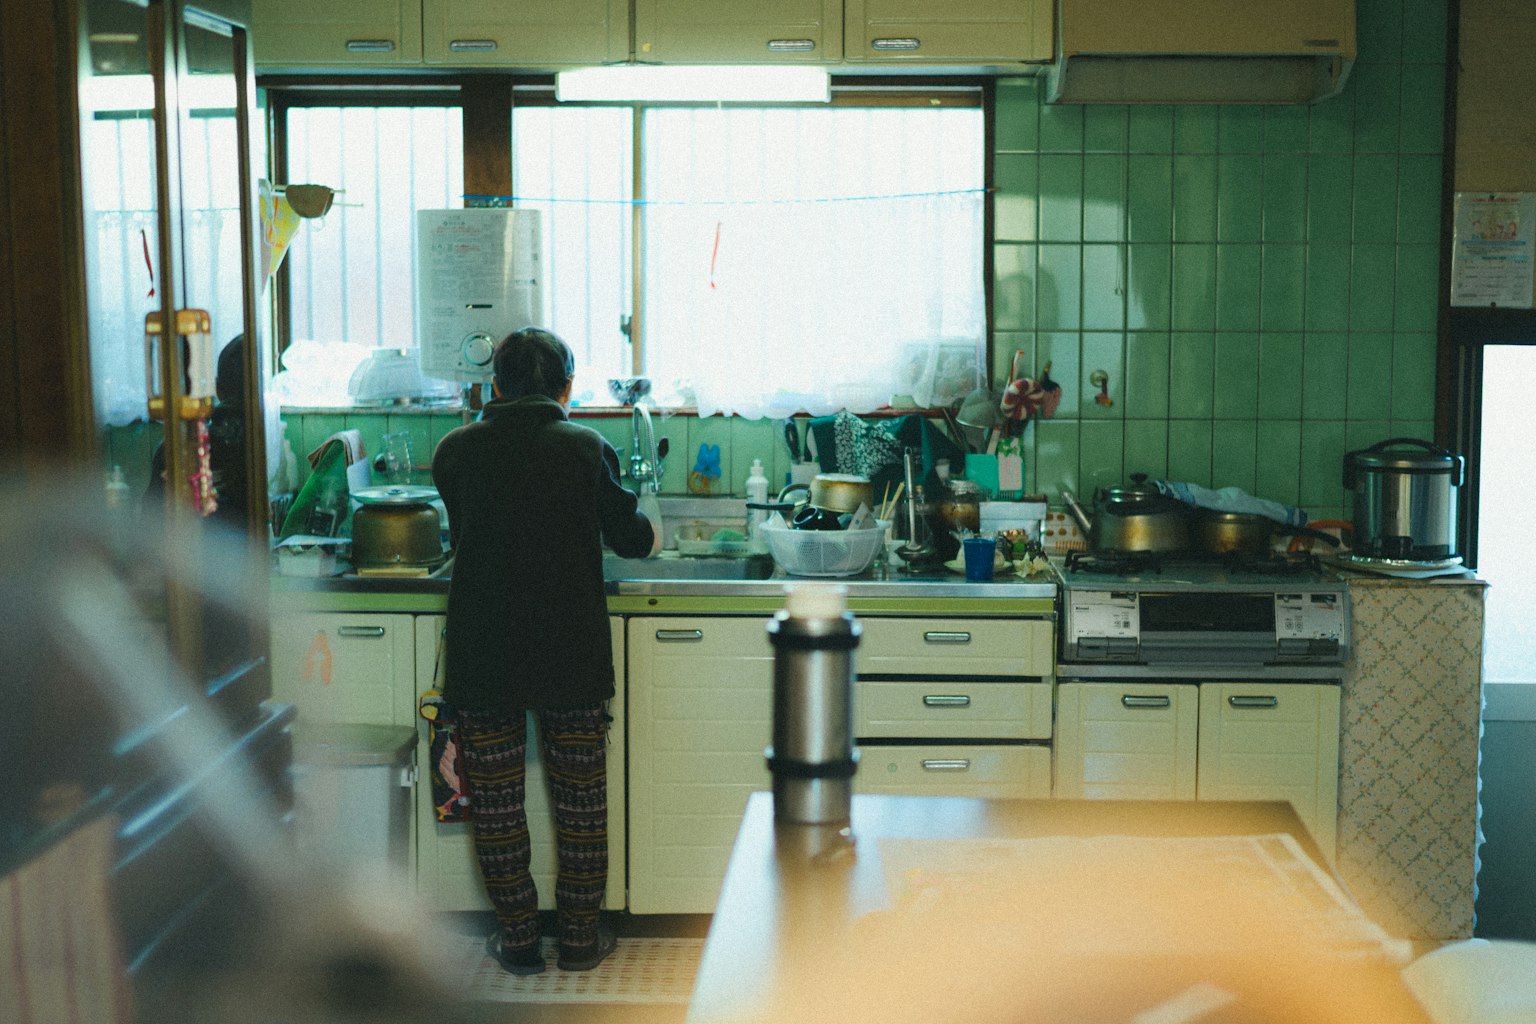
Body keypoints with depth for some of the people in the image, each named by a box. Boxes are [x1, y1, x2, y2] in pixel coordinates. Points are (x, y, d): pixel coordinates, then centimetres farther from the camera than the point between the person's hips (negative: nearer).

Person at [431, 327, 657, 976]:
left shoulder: (454, 451, -1)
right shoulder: (586, 448, -5)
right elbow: (630, 537, 5)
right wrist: (650, 532, 29)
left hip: (481, 654, 1)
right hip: (571, 654, -1)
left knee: (495, 799, 10)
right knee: (580, 797, 11)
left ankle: (518, 940, 18)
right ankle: (581, 938, 19)